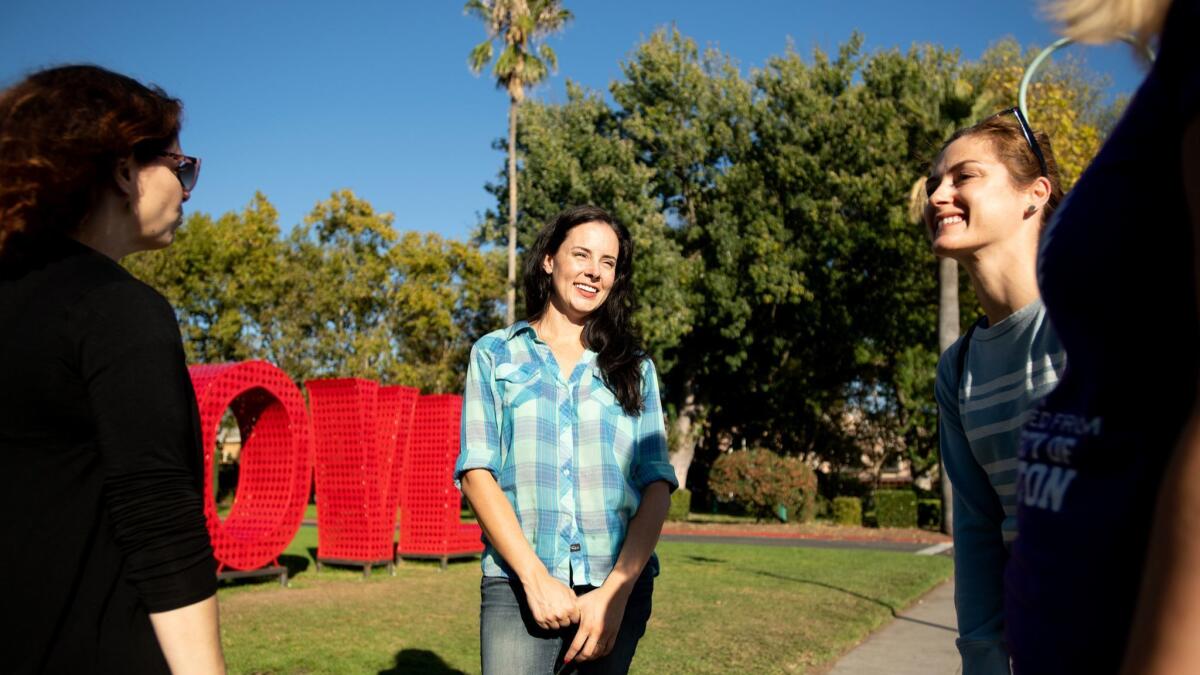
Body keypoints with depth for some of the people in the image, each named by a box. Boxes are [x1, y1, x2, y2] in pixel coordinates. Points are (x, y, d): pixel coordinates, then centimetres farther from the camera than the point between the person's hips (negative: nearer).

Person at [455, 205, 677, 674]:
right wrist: (536, 578, -12)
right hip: (518, 585, -1)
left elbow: (658, 484, 3)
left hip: (619, 585, 2)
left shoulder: (634, 368, 12)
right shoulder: (494, 354, 9)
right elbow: (476, 472, -1)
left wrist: (615, 592, -10)